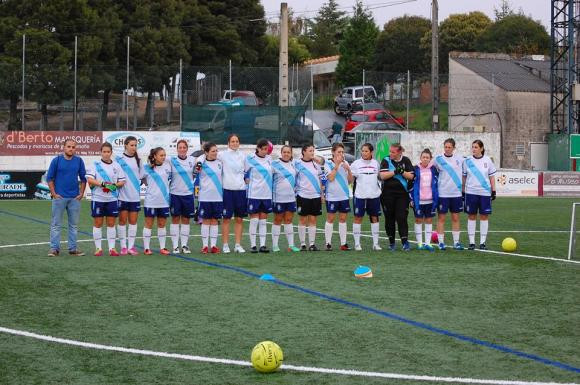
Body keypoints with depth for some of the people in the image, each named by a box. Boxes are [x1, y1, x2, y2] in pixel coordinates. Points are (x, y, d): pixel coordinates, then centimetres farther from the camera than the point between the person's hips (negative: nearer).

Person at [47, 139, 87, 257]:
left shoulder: (79, 161, 5)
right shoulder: (56, 160, -2)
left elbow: (83, 178, 12)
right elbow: (49, 178, 0)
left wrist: (81, 193, 4)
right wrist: (54, 194, -6)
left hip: (75, 198, 3)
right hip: (59, 197, -3)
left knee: (74, 224, 7)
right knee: (56, 224, -1)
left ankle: (73, 248, 14)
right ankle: (54, 248, 3)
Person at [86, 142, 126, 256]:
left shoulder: (116, 166, 7)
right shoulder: (95, 165, 0)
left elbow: (122, 181, 6)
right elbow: (89, 179, -11)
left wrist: (114, 185, -13)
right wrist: (102, 184, -21)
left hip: (112, 199, 2)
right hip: (98, 199, -2)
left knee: (111, 223, 4)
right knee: (97, 223, 2)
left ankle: (112, 248, 8)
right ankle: (98, 248, 9)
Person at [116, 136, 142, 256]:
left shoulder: (138, 160, 9)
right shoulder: (119, 159, -3)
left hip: (135, 196, 3)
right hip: (123, 195, -3)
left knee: (133, 221, 4)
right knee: (122, 221, 2)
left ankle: (131, 246, 8)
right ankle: (123, 247, 7)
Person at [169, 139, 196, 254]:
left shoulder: (192, 160, 4)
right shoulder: (171, 161, -2)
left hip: (188, 193, 2)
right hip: (175, 193, -2)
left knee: (186, 220, 6)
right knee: (175, 219, 1)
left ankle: (184, 245, 12)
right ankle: (175, 246, 4)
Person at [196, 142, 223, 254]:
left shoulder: (220, 163, 7)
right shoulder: (202, 163, -3)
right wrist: (198, 165, -38)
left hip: (218, 197, 3)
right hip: (205, 197, -3)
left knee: (214, 221, 6)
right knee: (205, 220, 2)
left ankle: (213, 245, 10)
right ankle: (205, 246, 7)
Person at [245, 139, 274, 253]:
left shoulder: (269, 159, 8)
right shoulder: (250, 159, -5)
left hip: (267, 194, 4)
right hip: (254, 194, -4)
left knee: (263, 221, 6)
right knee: (254, 220, -2)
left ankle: (263, 245, 8)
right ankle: (253, 245, 4)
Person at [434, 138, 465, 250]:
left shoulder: (459, 159, 4)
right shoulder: (438, 159, -1)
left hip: (456, 193, 2)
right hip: (442, 193, -2)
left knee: (455, 218, 7)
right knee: (441, 217, 0)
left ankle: (456, 242, 13)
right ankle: (441, 242, 5)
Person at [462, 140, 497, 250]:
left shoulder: (487, 160, 3)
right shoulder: (467, 161, 2)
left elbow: (492, 177, 7)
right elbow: (464, 177, 8)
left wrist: (493, 191, 3)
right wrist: (462, 191, 5)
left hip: (485, 192, 0)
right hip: (471, 192, 0)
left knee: (484, 216, 2)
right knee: (471, 216, 2)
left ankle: (482, 242, 8)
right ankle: (471, 242, 8)